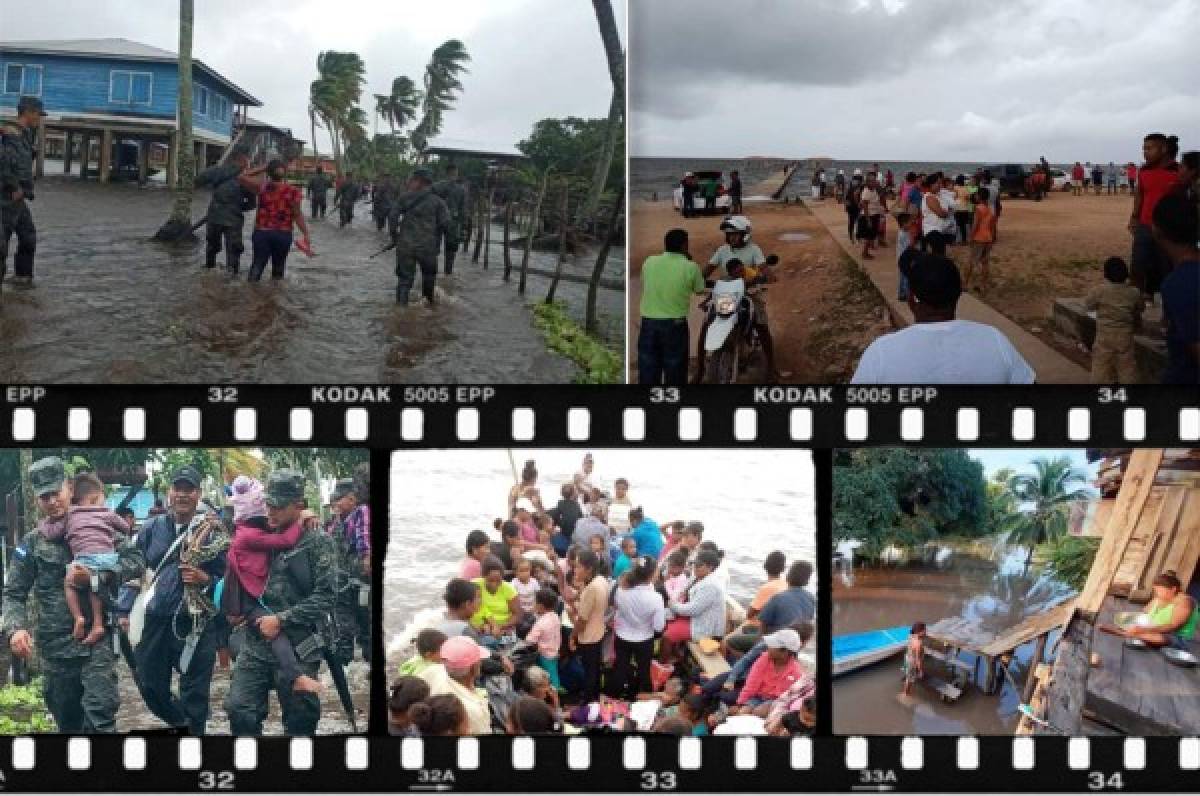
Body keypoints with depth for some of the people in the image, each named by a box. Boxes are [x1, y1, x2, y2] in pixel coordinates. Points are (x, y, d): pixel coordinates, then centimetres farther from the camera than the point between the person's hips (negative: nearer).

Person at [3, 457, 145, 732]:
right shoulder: (31, 543, 9)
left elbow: (137, 560, -3)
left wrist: (98, 575, -18)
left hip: (97, 639, -2)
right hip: (54, 645, 2)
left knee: (100, 716, -17)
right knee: (68, 724, 11)